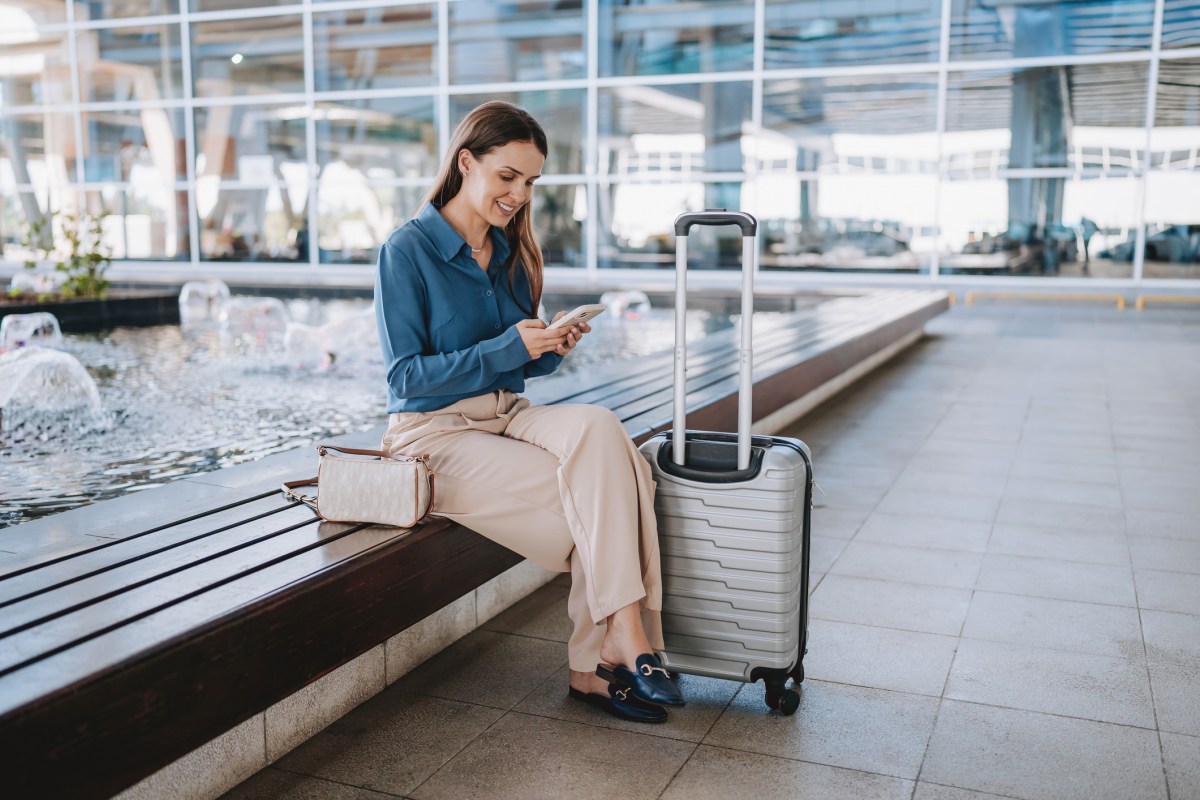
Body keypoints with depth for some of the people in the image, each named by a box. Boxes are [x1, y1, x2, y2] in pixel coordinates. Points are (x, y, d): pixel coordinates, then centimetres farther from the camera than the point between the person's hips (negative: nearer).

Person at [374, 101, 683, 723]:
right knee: (596, 498, -25)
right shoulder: (407, 251, -8)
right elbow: (406, 376, -12)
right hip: (436, 433, -6)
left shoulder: (510, 252, 13)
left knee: (599, 427, -27)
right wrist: (507, 348, -21)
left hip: (507, 416, 6)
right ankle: (624, 644, -9)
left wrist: (551, 349, -6)